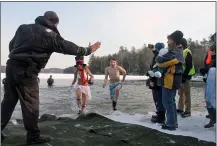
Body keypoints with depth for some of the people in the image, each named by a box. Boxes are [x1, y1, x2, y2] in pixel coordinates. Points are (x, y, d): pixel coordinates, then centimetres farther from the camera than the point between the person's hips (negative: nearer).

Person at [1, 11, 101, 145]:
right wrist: (88, 50, 8)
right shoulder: (50, 35, -5)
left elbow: (11, 45, 19)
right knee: (31, 105, 1)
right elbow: (68, 47, -2)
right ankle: (33, 136, 11)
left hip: (12, 66, 8)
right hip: (26, 72, -7)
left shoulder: (23, 27, 16)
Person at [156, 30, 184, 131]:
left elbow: (160, 62, -22)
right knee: (171, 101, 17)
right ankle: (174, 122, 27)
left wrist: (158, 58, -1)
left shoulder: (173, 54, -23)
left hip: (170, 80, -10)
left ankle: (171, 124, 8)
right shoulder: (178, 50, 11)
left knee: (167, 102, -1)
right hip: (175, 79, 10)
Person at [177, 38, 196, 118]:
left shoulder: (187, 52, -12)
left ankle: (187, 111, 4)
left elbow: (189, 66, -19)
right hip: (180, 76, 9)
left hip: (185, 76, -9)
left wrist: (184, 76, -20)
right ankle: (180, 109, 25)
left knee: (186, 94, -3)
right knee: (181, 94, 15)